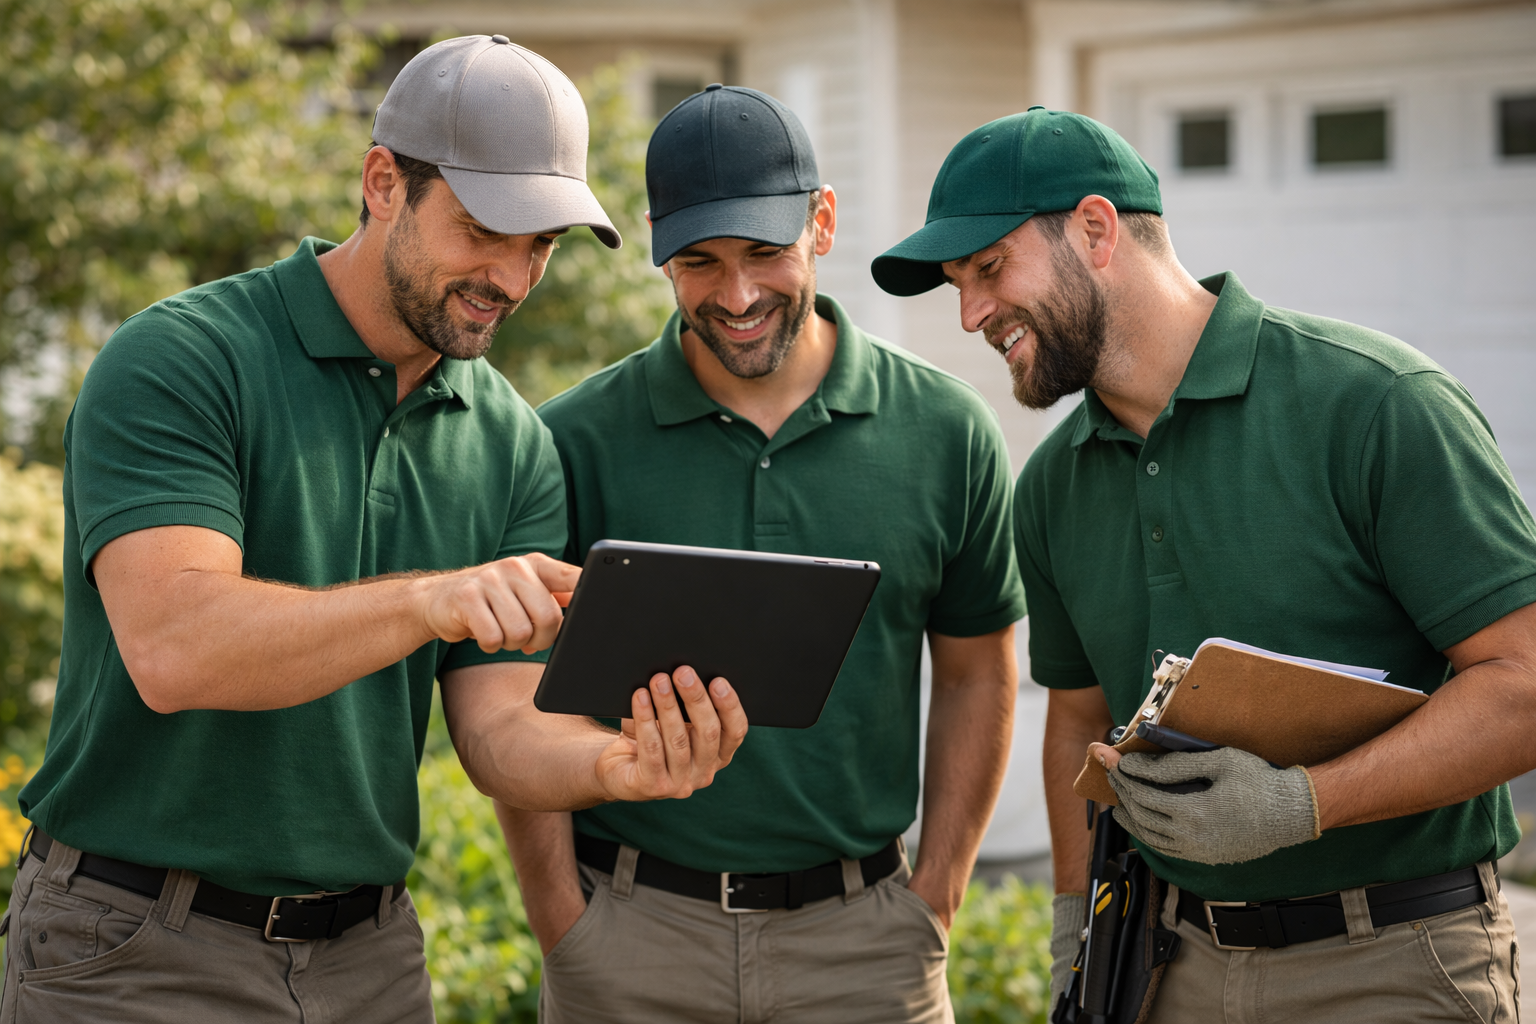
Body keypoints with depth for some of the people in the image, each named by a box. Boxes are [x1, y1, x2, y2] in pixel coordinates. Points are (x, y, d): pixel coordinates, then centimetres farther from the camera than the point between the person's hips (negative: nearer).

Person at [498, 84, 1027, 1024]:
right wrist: (564, 926, -4)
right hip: (631, 940, -1)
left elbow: (976, 676, 8)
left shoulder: (946, 432, 1)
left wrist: (934, 903, 3)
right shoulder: (574, 442, -3)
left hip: (862, 943, 1)